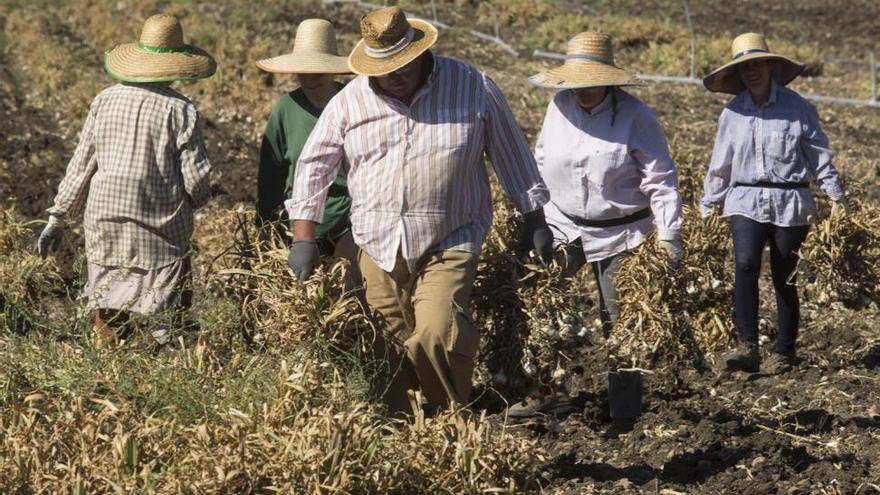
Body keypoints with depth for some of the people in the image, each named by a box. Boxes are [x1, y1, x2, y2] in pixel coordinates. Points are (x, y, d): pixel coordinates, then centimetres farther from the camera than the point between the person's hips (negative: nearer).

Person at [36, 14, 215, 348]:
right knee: (167, 319, 4)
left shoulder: (105, 100, 2)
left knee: (108, 318, 11)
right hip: (162, 231, -4)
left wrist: (59, 217, 14)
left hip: (105, 222, 4)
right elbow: (195, 177, -8)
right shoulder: (180, 110, -9)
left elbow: (80, 165, 6)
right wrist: (197, 199, 16)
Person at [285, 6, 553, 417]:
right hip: (378, 246, 3)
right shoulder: (351, 100, 1)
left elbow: (511, 155, 7)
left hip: (448, 245, -3)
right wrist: (304, 237, 5)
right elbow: (314, 164, 9)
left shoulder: (474, 89, -3)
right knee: (391, 346, 7)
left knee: (436, 332, -20)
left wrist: (535, 220, 9)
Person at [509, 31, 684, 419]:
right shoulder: (559, 107, -1)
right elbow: (542, 164, 11)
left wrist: (669, 236, -16)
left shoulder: (635, 116, -14)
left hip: (619, 234, -4)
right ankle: (541, 391, -2)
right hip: (563, 225, 4)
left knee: (619, 319, 4)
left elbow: (660, 181, -12)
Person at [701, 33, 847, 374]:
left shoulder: (797, 107, -1)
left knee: (785, 279, 4)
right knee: (745, 265, -22)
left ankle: (784, 352, 17)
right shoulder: (733, 113, 6)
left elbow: (820, 155, 4)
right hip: (746, 201, 1)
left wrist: (836, 197, 2)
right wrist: (708, 207, 17)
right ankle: (746, 347, -24)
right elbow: (720, 166, 14)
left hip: (789, 203, -1)